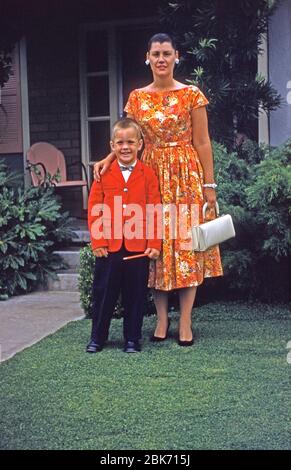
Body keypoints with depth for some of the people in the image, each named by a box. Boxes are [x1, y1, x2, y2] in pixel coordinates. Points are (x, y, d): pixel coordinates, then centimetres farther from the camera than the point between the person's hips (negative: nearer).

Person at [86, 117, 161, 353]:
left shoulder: (148, 174, 1)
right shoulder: (104, 173, 3)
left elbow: (155, 211, -1)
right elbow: (94, 209, 2)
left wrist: (155, 244, -7)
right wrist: (97, 241, -4)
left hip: (139, 246, -1)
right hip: (109, 245, 1)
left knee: (135, 294, 8)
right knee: (103, 292, 9)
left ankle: (132, 339, 21)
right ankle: (97, 338, 23)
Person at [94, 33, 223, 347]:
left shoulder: (192, 95, 0)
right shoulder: (137, 97, 8)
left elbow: (202, 142, -1)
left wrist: (209, 185, -4)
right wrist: (109, 158, -11)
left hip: (187, 175, -2)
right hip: (151, 175, 3)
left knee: (187, 242, -2)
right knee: (155, 243, 2)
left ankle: (185, 321, 5)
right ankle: (162, 318, 12)